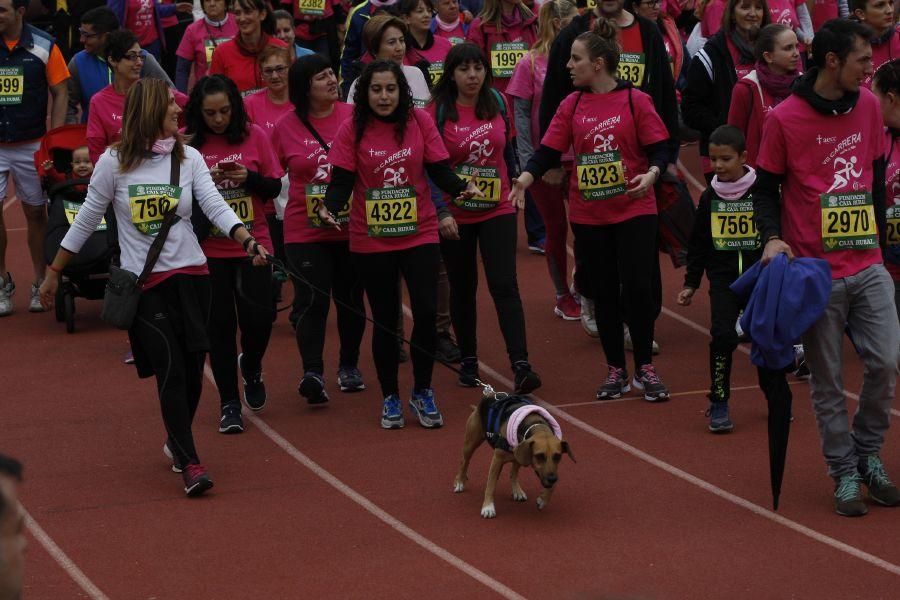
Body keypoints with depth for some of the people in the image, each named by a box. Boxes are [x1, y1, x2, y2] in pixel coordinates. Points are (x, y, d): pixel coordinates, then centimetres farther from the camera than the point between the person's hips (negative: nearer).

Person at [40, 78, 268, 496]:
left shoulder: (189, 158, 3)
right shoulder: (114, 163, -5)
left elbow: (216, 207, -7)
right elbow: (86, 220, 4)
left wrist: (248, 242, -25)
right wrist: (54, 272, 7)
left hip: (191, 274, 3)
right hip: (143, 284, -3)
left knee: (191, 369, 5)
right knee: (170, 369, -11)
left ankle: (177, 442, 31)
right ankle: (190, 464, -7)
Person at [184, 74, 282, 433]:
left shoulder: (254, 135, -1)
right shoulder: (186, 143, -3)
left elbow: (274, 188, 3)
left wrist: (250, 178, -16)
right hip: (207, 250, -1)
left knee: (259, 320, -4)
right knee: (219, 325, 2)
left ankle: (250, 366, 30)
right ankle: (229, 404, 14)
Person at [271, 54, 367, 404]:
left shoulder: (354, 117, 0)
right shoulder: (286, 126, -1)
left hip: (351, 227, 2)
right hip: (305, 229, -2)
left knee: (350, 299, 13)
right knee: (311, 301, -11)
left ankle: (349, 367, 28)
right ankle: (312, 374, -17)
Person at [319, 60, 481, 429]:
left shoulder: (419, 121, -2)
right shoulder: (352, 129, -5)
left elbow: (439, 169, -2)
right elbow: (341, 180, -6)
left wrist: (461, 188, -21)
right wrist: (329, 208, -25)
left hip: (419, 235, 0)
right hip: (371, 242, 0)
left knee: (426, 312, -8)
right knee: (385, 321, 7)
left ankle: (422, 392, 13)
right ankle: (390, 398, 23)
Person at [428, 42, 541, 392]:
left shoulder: (498, 103, 1)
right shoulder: (438, 111, -8)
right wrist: (440, 213, -16)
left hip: (497, 210, 1)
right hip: (454, 215, -1)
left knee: (504, 285, -10)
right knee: (462, 289, 10)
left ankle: (521, 366, -15)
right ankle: (468, 362, 24)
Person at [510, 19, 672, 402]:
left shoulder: (635, 101, -5)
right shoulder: (572, 105, 5)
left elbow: (659, 148, -6)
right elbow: (549, 150, 1)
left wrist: (651, 173, -26)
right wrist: (526, 177, -16)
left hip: (633, 210, -3)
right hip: (588, 215, 3)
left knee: (637, 287, -6)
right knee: (603, 291, 7)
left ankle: (645, 369, 8)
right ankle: (616, 371, 18)